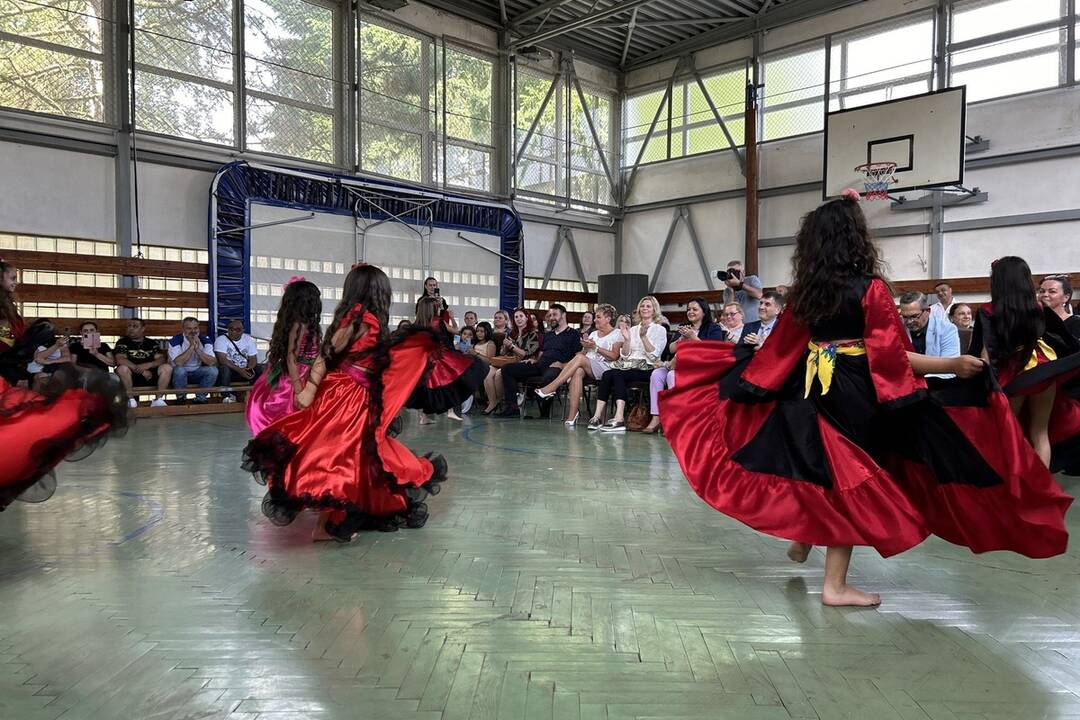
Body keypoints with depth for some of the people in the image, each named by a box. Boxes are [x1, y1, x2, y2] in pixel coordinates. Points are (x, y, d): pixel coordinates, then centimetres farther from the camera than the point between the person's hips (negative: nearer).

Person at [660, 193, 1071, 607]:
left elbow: (781, 349, 8)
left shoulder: (804, 290, 3)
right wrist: (953, 365, -17)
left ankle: (801, 539, 38)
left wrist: (742, 357, 26)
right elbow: (889, 357, -17)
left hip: (810, 391, 5)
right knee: (848, 482, 3)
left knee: (818, 473, 23)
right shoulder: (870, 288, -12)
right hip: (855, 397, -5)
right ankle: (835, 585, 10)